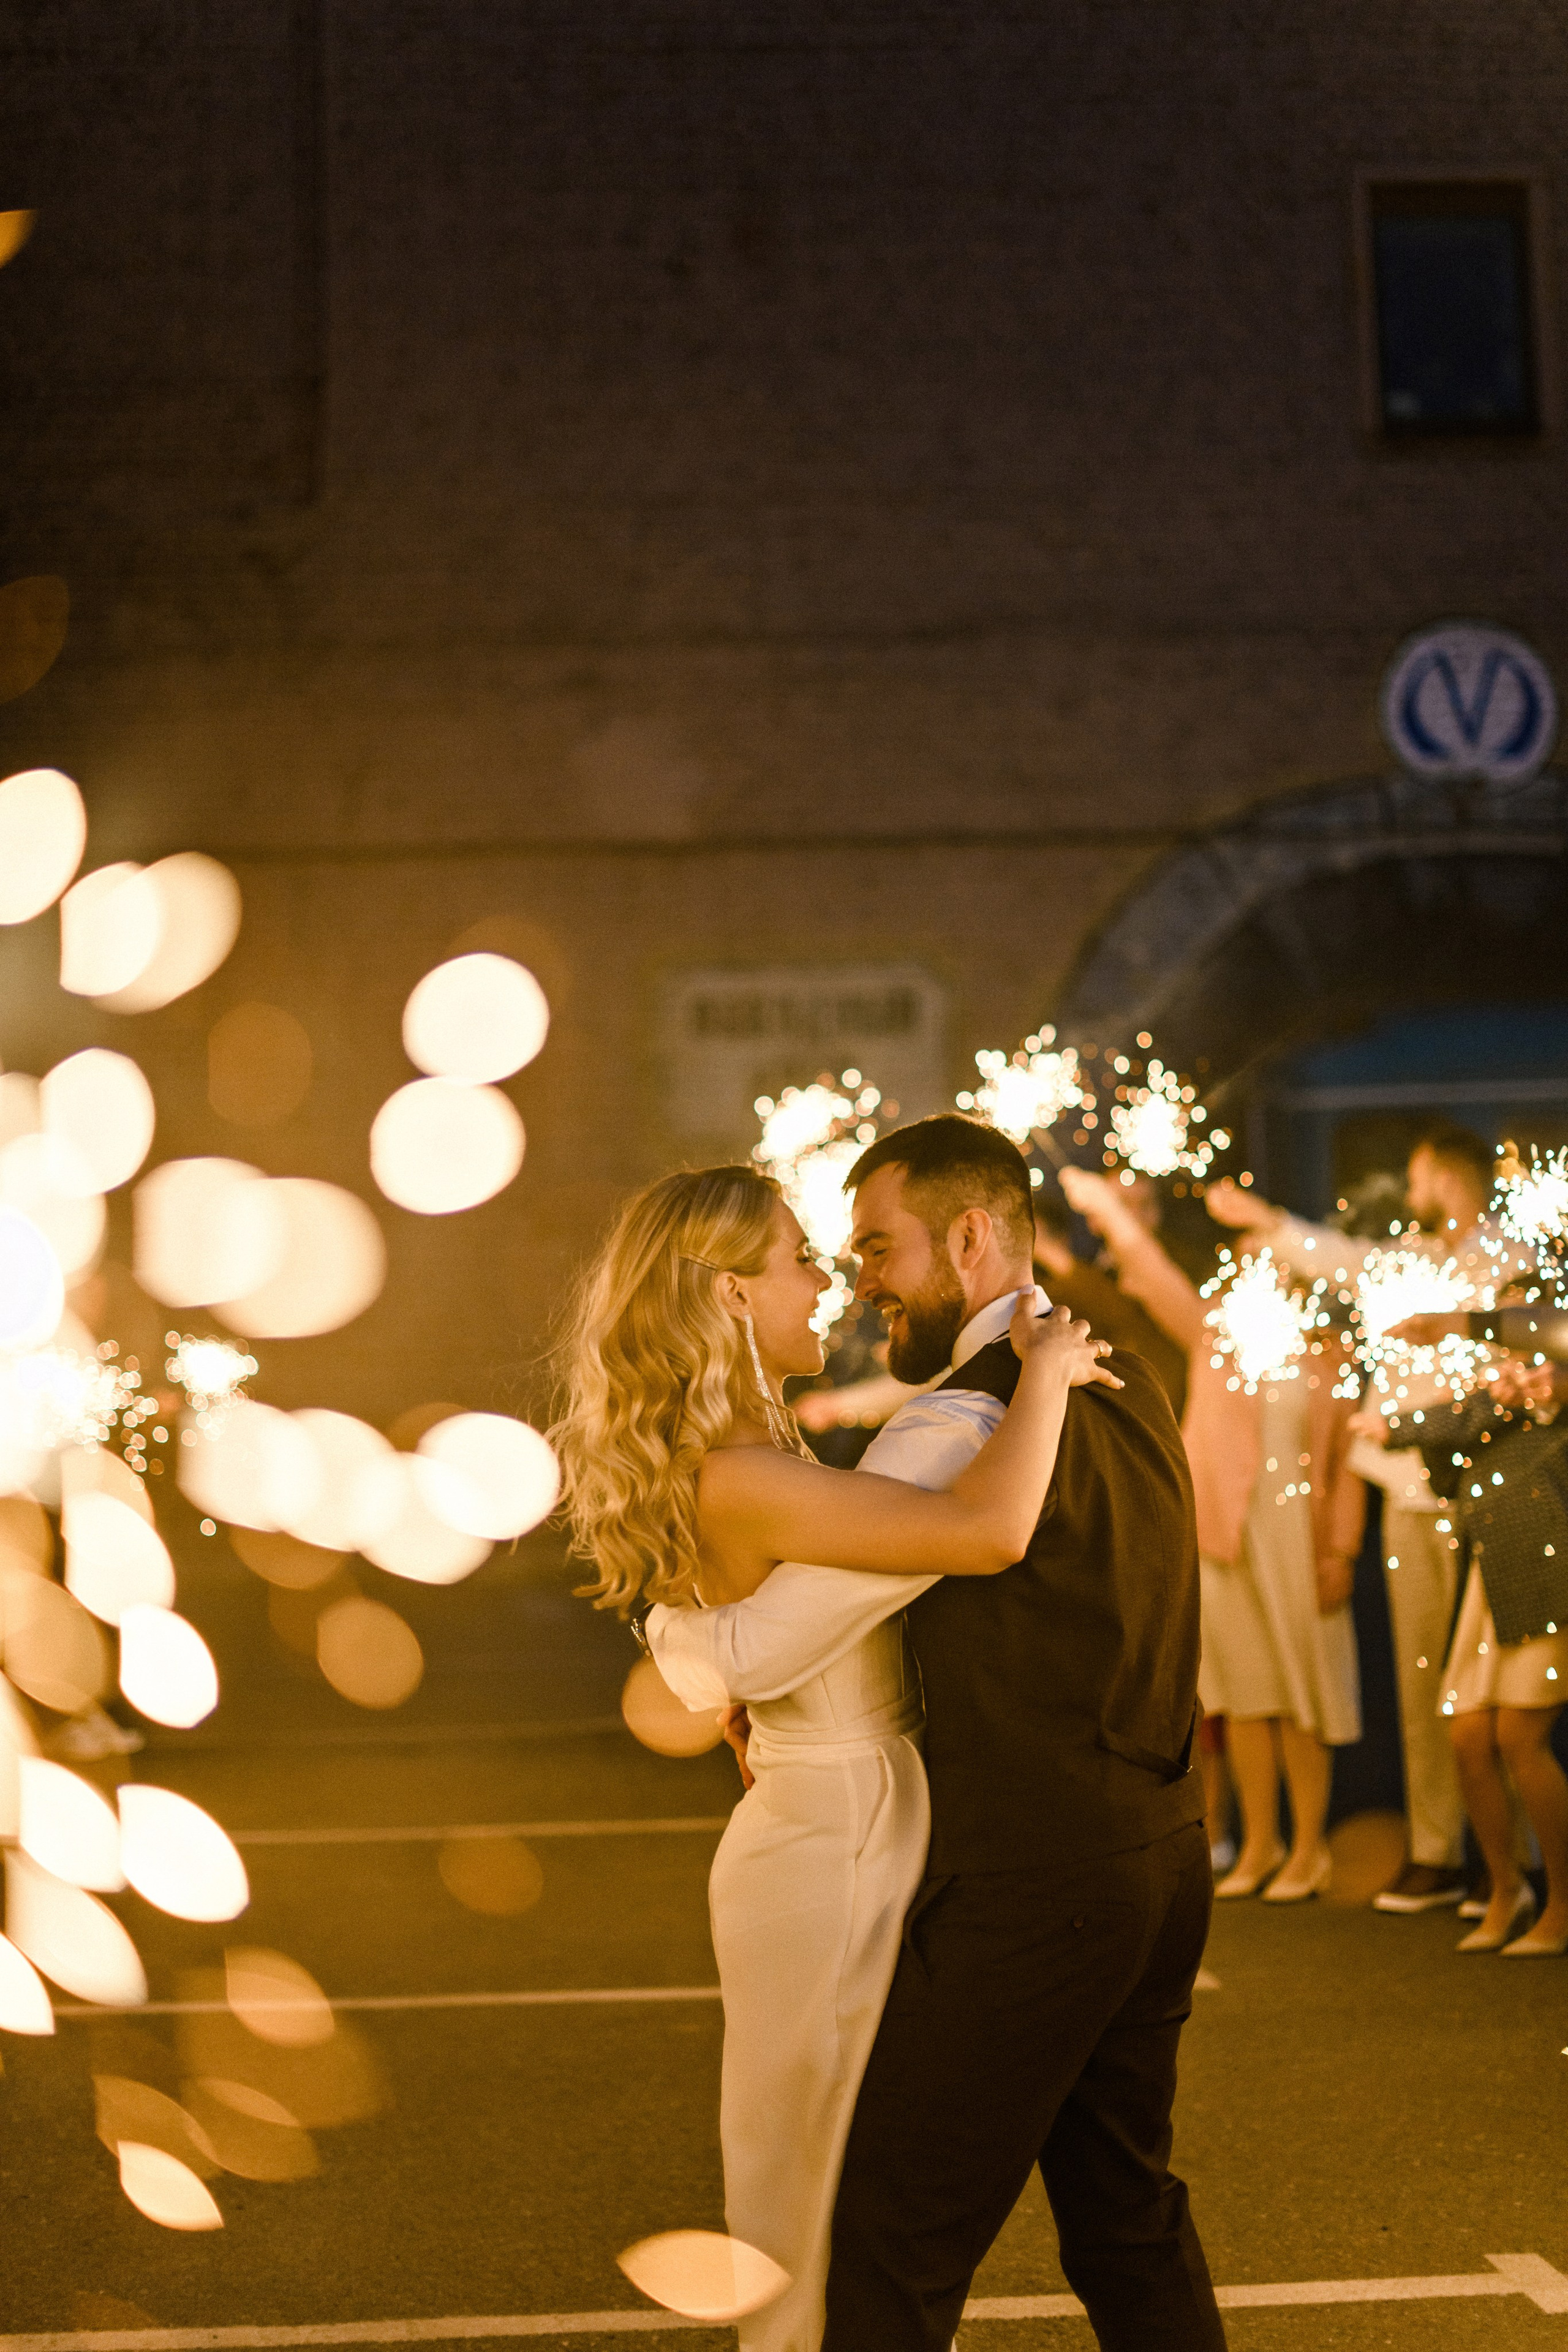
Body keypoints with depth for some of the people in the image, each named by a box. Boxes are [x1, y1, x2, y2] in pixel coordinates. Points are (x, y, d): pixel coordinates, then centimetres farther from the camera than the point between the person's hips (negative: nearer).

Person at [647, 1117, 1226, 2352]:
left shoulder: (961, 1427, -18)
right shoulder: (1127, 1386, 9)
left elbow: (746, 1659, -16)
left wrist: (659, 1606, 6)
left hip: (1031, 1891, -9)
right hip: (1162, 1858, 9)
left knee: (892, 2248, 0)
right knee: (1130, 2216, 21)